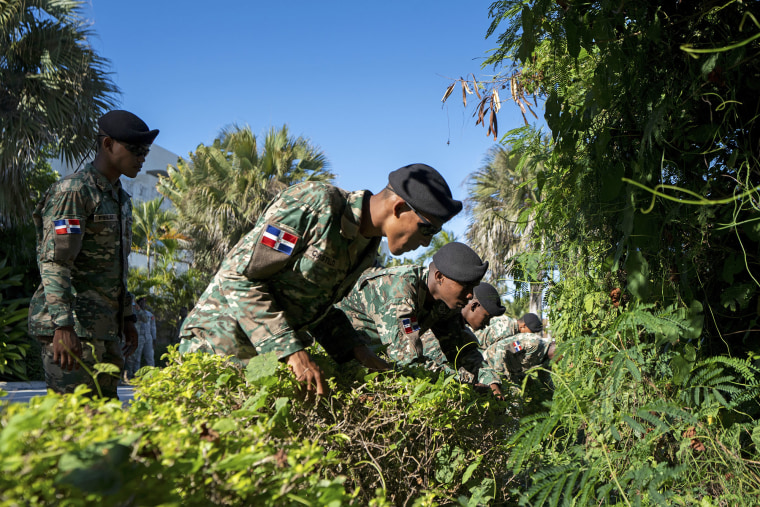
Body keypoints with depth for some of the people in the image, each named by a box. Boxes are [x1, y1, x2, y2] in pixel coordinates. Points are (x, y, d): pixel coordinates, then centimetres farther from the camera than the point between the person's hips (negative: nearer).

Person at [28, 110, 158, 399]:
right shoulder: (73, 192, -11)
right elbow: (53, 262, -19)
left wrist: (127, 318, 22)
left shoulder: (120, 198, 18)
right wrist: (63, 326, -27)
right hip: (71, 325, -9)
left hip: (104, 328, 9)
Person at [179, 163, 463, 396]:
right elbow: (240, 276, -23)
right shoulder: (312, 204, -22)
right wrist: (292, 350, -27)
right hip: (218, 342, -7)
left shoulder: (367, 248, 5)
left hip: (274, 355, 7)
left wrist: (354, 349, 0)